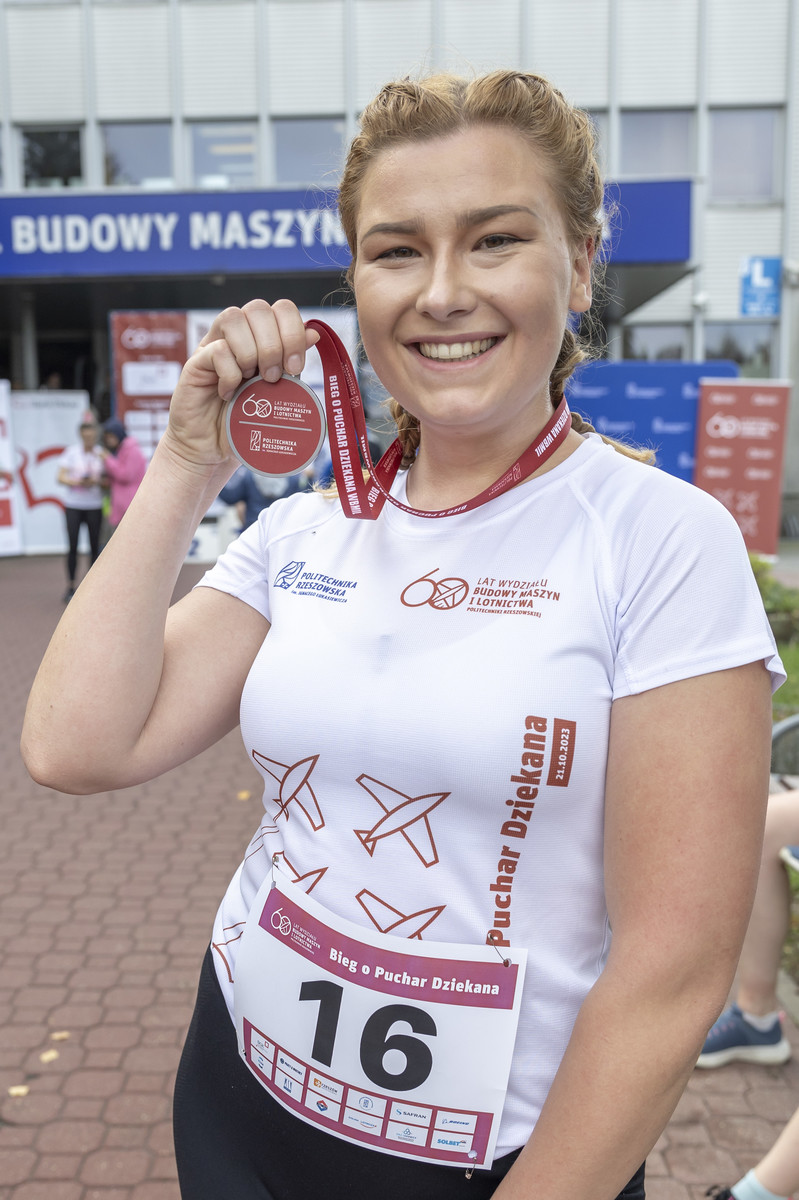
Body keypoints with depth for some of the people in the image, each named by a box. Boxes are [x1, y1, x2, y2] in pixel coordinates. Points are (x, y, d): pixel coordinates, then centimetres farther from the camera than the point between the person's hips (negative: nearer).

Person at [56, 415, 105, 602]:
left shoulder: (101, 453, 3)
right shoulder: (71, 452, -1)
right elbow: (61, 477, -3)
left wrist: (97, 482, -18)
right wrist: (77, 482, -20)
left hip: (94, 506, 1)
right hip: (73, 504, -1)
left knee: (95, 547, 1)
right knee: (73, 546, -4)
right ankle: (70, 588, 7)